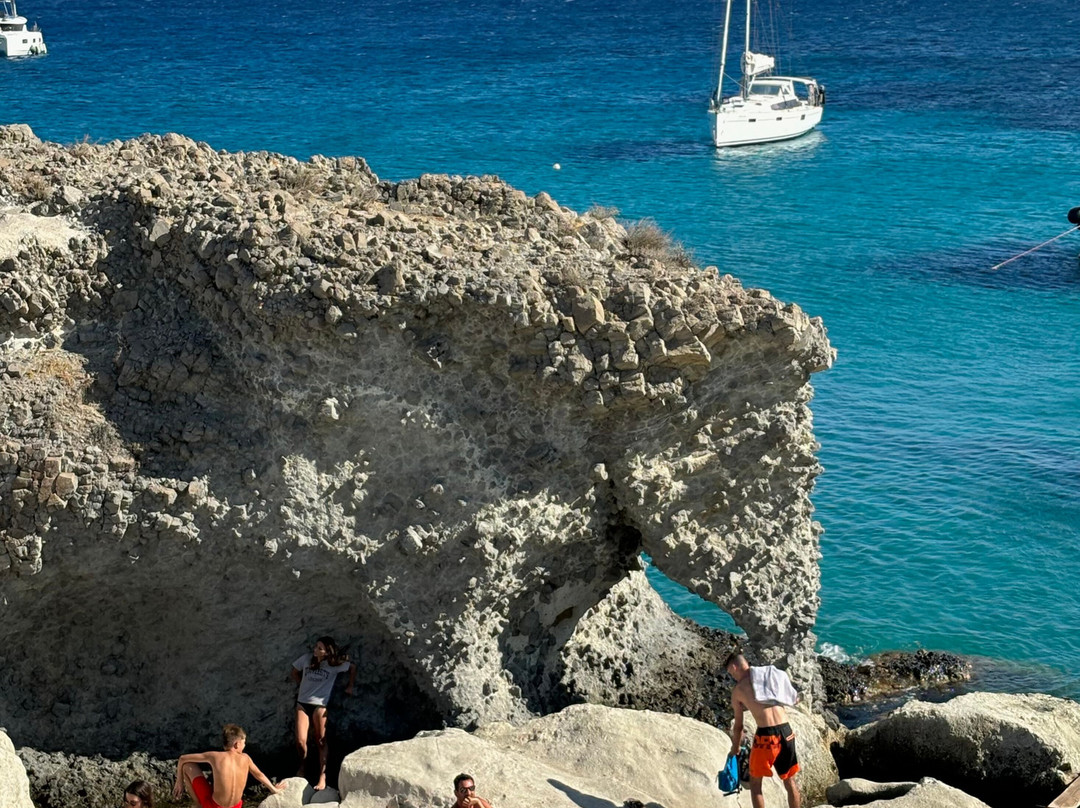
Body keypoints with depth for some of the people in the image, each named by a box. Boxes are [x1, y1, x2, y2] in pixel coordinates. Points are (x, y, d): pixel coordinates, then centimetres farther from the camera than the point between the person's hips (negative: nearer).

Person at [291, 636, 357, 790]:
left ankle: (322, 777, 6)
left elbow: (353, 668, 10)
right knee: (300, 741, -6)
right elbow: (294, 672, 16)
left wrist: (350, 686, 12)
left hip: (319, 705, -2)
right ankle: (302, 767, 21)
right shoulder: (306, 659, -2)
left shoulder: (334, 665, -7)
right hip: (302, 702, 2)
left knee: (320, 741, 1)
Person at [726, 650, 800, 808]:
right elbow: (794, 699, 23)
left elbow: (738, 725, 12)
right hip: (786, 732, 4)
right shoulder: (772, 675, 13)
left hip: (765, 735, -4)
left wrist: (735, 749, 28)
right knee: (789, 781, 19)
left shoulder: (738, 689, 5)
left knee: (755, 783, 14)